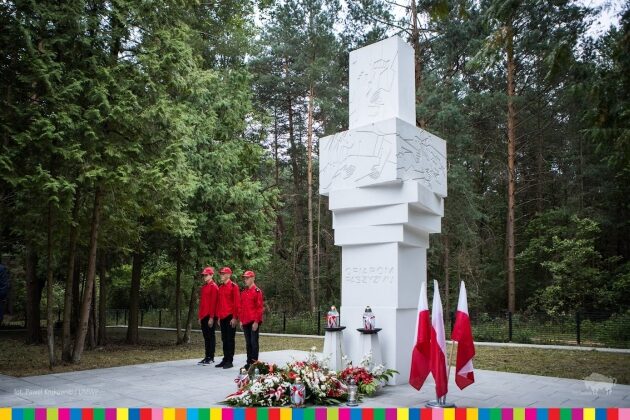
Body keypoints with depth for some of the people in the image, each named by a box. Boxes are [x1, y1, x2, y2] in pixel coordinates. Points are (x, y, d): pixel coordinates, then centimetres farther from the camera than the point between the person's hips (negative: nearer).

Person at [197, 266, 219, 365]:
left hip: (210, 316, -8)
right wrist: (200, 316, 16)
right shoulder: (203, 287, 16)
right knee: (206, 337, 11)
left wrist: (211, 317, -19)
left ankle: (211, 358, 3)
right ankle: (207, 357, 17)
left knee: (211, 336, -2)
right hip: (203, 316, 8)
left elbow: (213, 303, -15)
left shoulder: (214, 287, -10)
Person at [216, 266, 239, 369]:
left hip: (230, 317, -7)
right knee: (224, 339, 11)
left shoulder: (234, 286, -8)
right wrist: (219, 317, 14)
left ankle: (230, 361, 3)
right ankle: (225, 359, 18)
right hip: (222, 317, 7)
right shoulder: (220, 287, 14)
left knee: (230, 339, -2)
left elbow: (237, 303, -11)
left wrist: (235, 317, -15)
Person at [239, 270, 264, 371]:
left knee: (254, 342, -4)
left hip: (254, 322, -7)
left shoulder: (257, 291, -8)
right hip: (246, 322, 7)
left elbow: (259, 308, -11)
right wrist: (241, 321, 13)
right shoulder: (243, 292, 14)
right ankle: (249, 362, 18)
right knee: (248, 343, 11)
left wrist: (256, 321, -16)